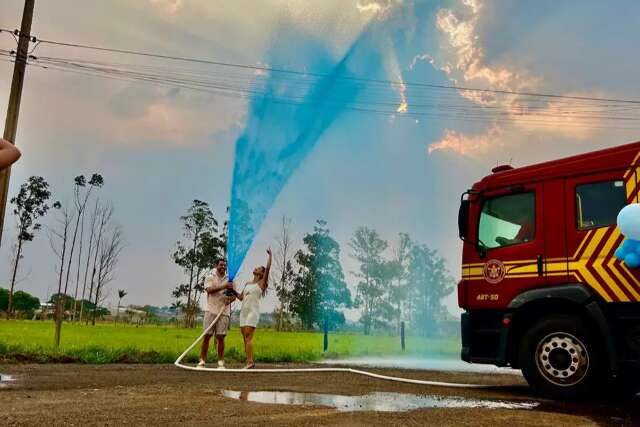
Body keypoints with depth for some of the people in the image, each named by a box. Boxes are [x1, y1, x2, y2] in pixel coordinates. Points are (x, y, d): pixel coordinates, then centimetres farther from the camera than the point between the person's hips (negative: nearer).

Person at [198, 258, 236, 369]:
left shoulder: (229, 280, 14)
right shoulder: (210, 278, 7)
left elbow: (234, 295, 14)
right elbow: (209, 289, -11)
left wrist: (231, 299, -10)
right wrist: (224, 286, -20)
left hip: (224, 312, 2)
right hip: (211, 310, -2)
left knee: (221, 337, 0)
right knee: (207, 336, -2)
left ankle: (221, 362, 5)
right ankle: (202, 361, 3)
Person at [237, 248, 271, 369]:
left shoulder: (262, 283, 4)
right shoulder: (247, 284, 21)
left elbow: (268, 268, -6)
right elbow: (241, 297, 25)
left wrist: (270, 255, -2)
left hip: (253, 311, -7)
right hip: (244, 311, 7)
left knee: (248, 336, -17)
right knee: (245, 338, 2)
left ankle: (250, 362, -21)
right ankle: (250, 362, 4)